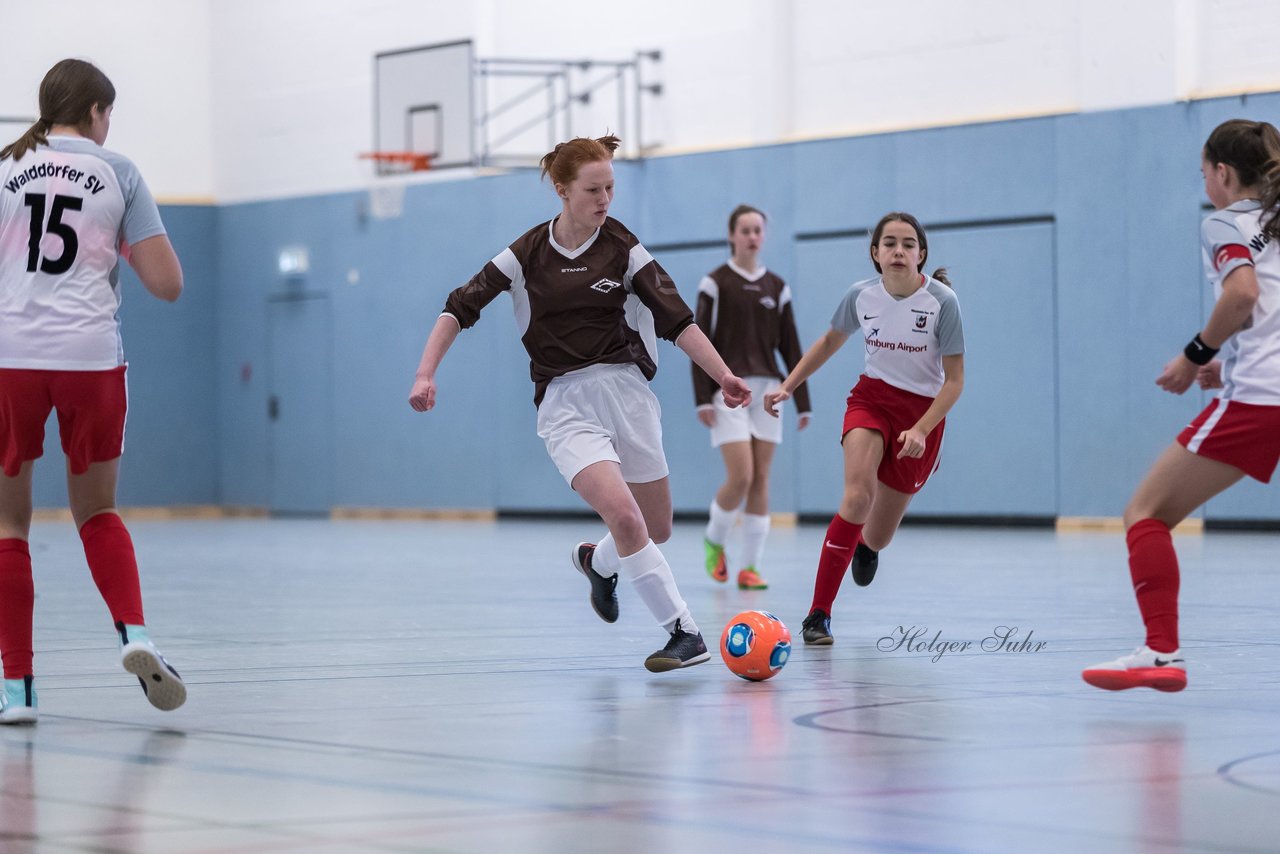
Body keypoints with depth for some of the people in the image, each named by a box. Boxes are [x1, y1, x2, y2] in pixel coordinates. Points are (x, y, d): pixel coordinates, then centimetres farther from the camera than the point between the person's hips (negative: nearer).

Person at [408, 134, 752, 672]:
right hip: (563, 402, -2)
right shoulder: (528, 253, 0)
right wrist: (426, 374, -6)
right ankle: (684, 633, -16)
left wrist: (723, 376, -13)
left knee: (657, 531, 8)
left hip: (624, 389, 2)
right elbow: (461, 307, 4)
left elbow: (677, 320, -3)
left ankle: (597, 562, 42)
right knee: (623, 513, -23)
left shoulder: (622, 248, 0)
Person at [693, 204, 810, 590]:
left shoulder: (776, 287, 10)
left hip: (767, 390, 4)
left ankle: (750, 566, 5)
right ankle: (714, 541, 15)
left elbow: (790, 346, 10)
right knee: (740, 477, -12)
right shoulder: (716, 283, -2)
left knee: (761, 479, 0)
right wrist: (702, 399, -13)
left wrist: (803, 402, 7)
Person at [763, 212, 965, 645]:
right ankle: (818, 614, -23)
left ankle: (866, 545, 49)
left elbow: (954, 380, -12)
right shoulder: (861, 294, -11)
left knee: (876, 536, 6)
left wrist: (921, 430, -23)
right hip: (872, 398, 1)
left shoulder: (942, 301, -18)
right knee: (858, 495, -28)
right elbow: (830, 341, 11)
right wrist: (788, 386, 7)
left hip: (923, 410, -1)